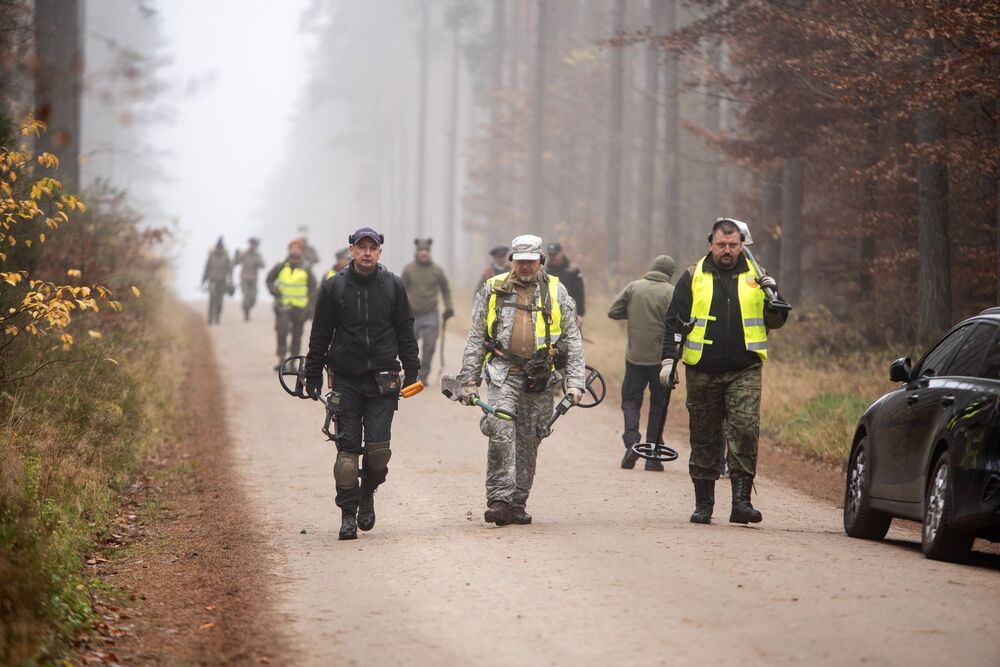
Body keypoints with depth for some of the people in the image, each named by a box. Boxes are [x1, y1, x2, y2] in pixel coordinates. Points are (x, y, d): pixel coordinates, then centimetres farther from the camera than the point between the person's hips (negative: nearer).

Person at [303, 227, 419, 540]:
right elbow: (319, 335, 6)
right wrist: (313, 376, 4)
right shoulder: (333, 288, 1)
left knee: (378, 448, -6)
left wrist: (411, 371, 5)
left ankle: (367, 494, 20)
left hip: (383, 382, 0)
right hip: (346, 381, 0)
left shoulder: (393, 286, 5)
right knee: (347, 448, -2)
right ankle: (348, 514, 4)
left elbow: (405, 331, 10)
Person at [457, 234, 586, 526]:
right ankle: (498, 499, -17)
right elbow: (476, 339, 12)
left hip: (541, 378, 1)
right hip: (504, 373, -1)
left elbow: (572, 340, 10)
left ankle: (517, 503, 14)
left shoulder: (556, 292, 9)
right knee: (501, 433, -18)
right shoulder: (493, 291, 9)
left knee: (529, 442, 5)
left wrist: (574, 381, 1)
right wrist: (469, 381, 7)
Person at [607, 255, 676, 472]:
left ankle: (632, 442, -9)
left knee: (630, 400, 13)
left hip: (635, 356, 2)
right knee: (658, 406, 8)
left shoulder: (633, 287, 1)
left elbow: (613, 311, 3)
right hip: (660, 357, -2)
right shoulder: (670, 292, -8)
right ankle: (653, 457, 7)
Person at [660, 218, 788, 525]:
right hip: (702, 372, 1)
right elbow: (675, 321, 6)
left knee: (745, 430, -15)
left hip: (744, 371, 0)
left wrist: (773, 296, -6)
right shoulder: (693, 277, 6)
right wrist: (668, 359, -3)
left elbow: (775, 321, 12)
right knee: (704, 439, 6)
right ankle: (703, 503, 16)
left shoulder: (755, 277, 8)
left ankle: (741, 500, -15)